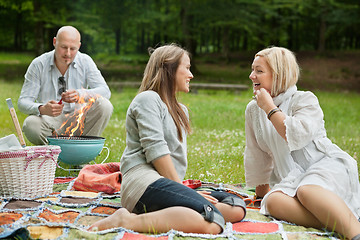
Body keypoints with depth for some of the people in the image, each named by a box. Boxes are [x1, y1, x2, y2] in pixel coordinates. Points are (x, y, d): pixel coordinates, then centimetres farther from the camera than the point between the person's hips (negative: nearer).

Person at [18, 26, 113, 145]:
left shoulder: (85, 61, -2)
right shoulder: (38, 64, -5)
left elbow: (105, 92, -12)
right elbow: (23, 102, -9)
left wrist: (80, 95, -33)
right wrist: (42, 109, -34)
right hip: (50, 122, -1)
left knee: (104, 105, -25)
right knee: (30, 124, -33)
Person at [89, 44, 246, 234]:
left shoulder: (181, 111, 30)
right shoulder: (148, 99, 2)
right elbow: (155, 150, -10)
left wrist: (183, 190, 4)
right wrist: (181, 188, -12)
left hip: (169, 183, 9)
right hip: (144, 182, -9)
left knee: (237, 207, -6)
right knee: (212, 223, -32)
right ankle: (129, 221, -29)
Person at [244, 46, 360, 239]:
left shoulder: (305, 100, -2)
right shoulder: (253, 110, 14)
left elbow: (298, 137, -22)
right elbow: (256, 156, 22)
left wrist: (270, 108, -11)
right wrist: (261, 193, 27)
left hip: (326, 165, -4)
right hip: (291, 178, 5)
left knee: (307, 191, -40)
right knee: (273, 202, -31)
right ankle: (337, 224, -42)